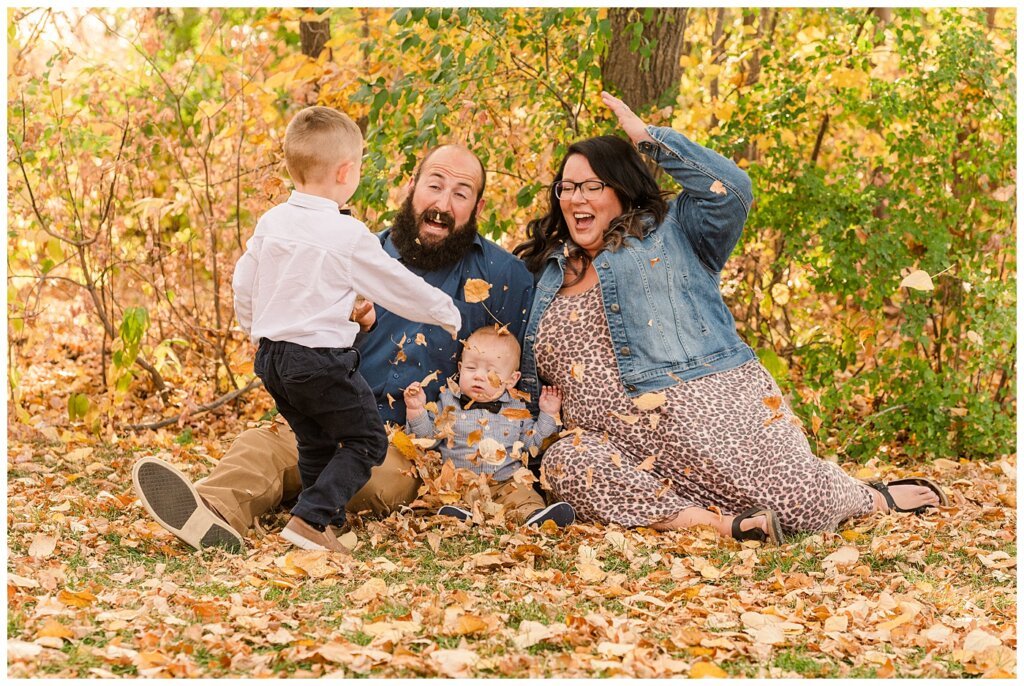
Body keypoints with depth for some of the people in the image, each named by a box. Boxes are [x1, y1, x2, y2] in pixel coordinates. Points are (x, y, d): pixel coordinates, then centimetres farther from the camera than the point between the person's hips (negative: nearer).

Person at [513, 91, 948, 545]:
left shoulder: (670, 235, 9)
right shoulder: (548, 273, 21)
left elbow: (731, 191, -10)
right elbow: (532, 375, 29)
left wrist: (648, 137, -4)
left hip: (709, 405, -4)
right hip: (625, 441, 4)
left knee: (804, 505, -16)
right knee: (563, 466, -28)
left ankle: (876, 499, 20)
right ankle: (712, 521, -33)